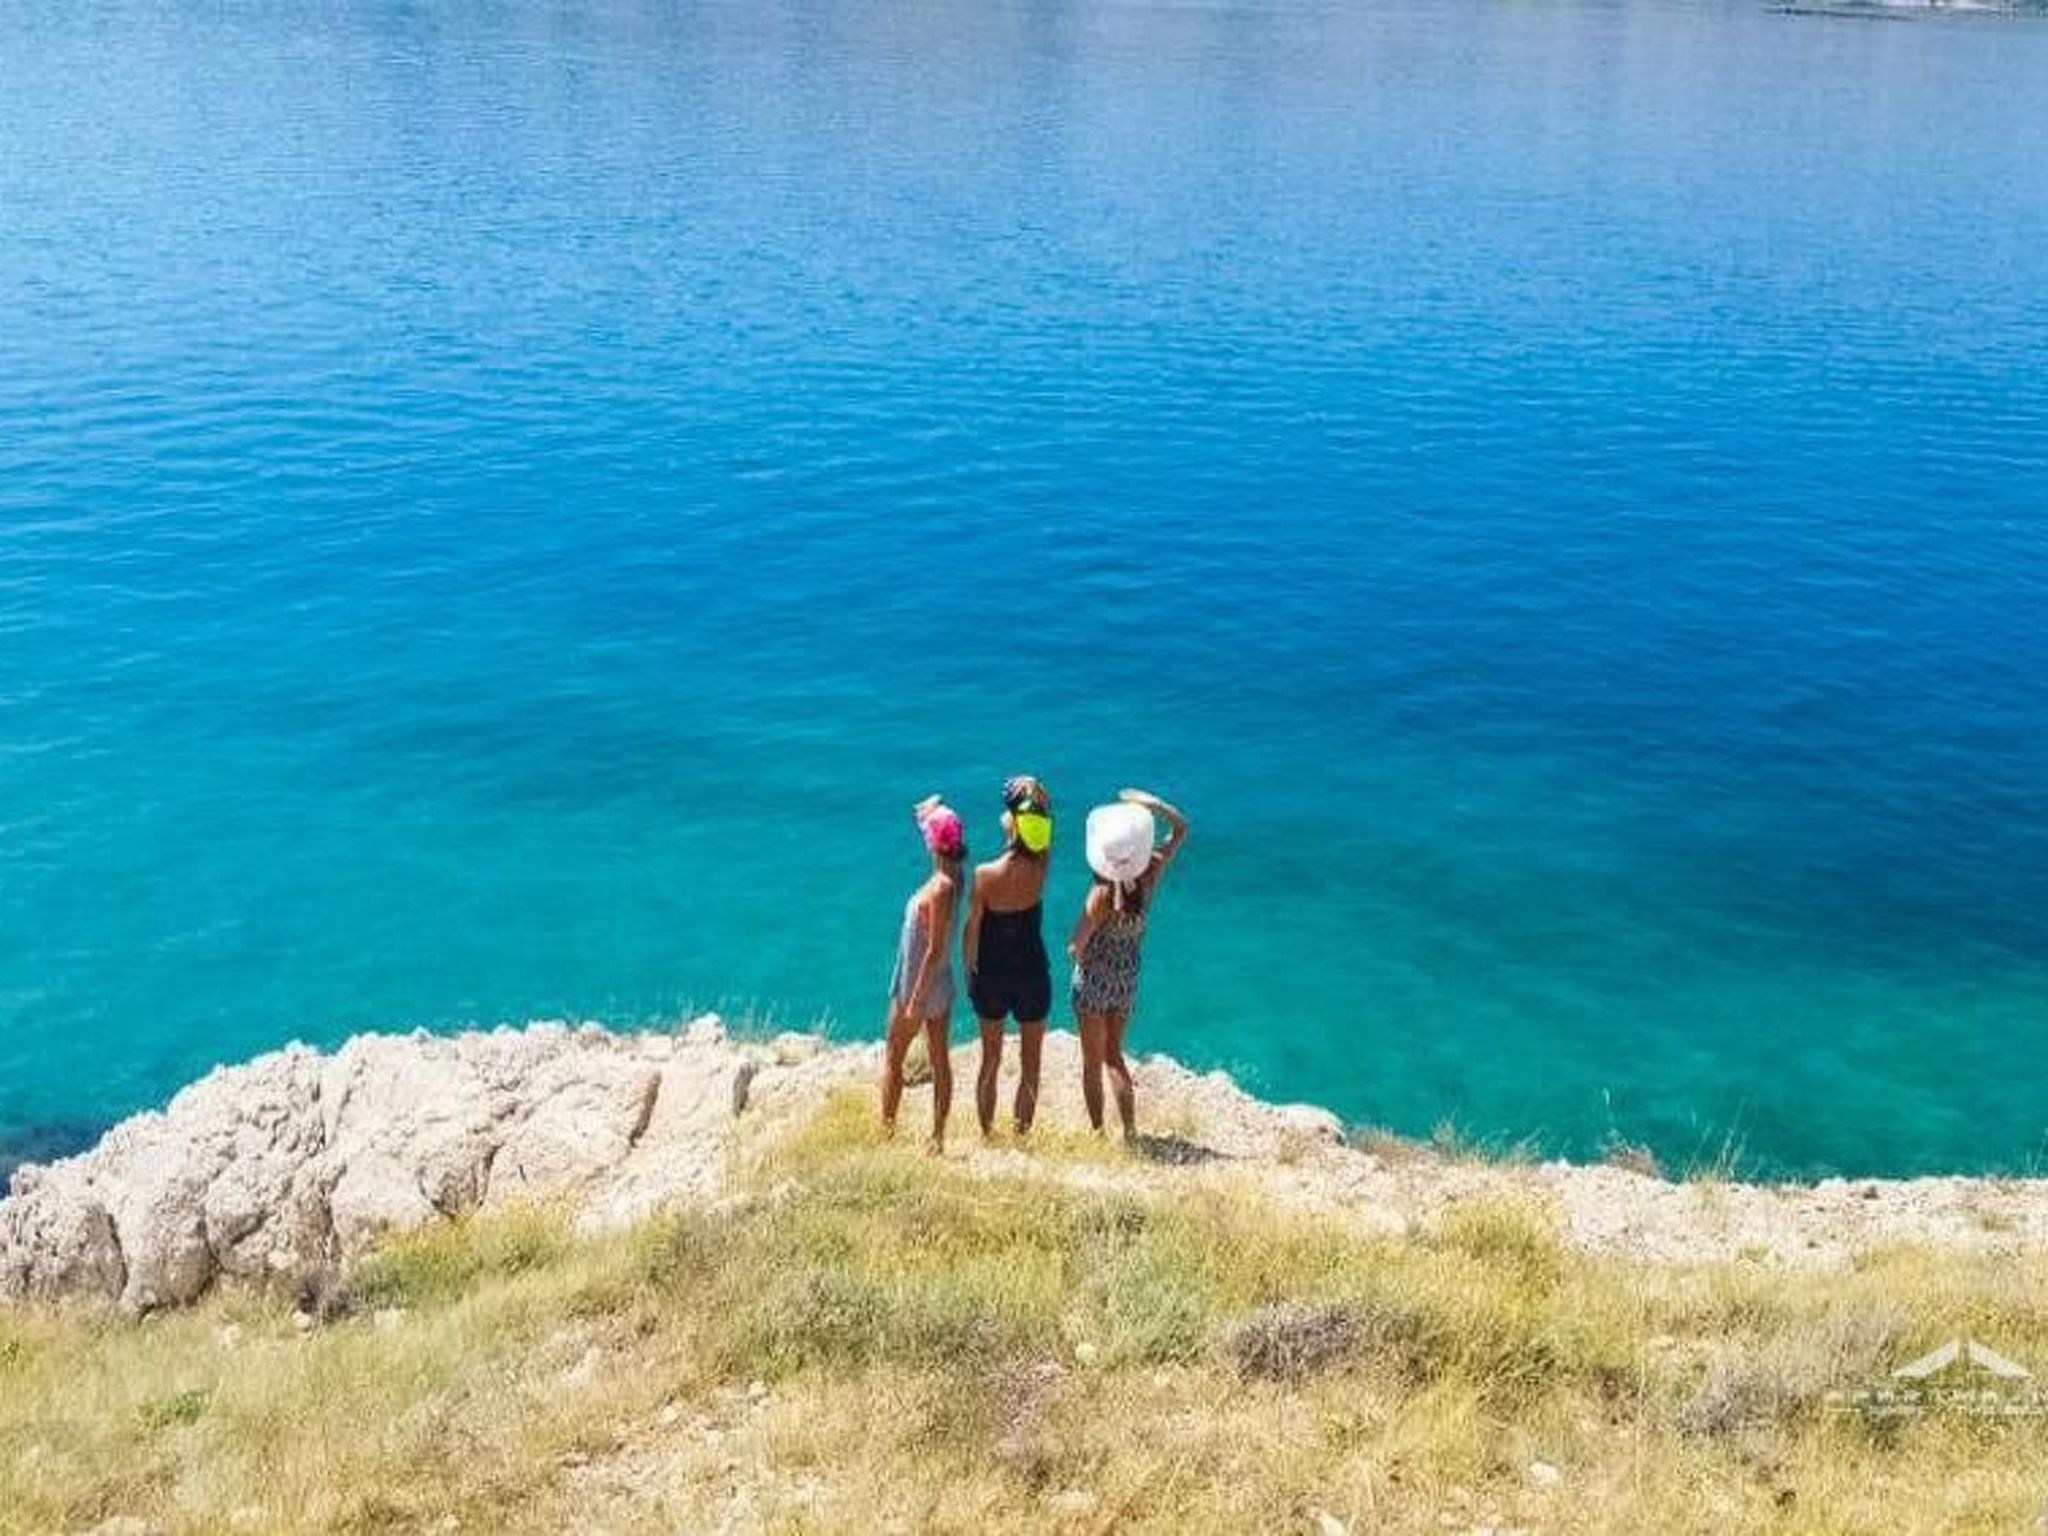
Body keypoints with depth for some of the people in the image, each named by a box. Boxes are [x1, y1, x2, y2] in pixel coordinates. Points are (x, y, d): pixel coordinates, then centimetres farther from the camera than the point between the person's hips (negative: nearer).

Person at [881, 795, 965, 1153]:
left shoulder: (940, 888, -24)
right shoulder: (953, 877, -2)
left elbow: (934, 949, -24)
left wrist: (915, 1000, -21)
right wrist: (930, 815, 7)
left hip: (919, 985, -8)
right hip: (941, 985, 8)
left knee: (893, 1057, 8)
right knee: (940, 1061, 10)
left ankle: (887, 1129, 15)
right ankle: (938, 1137, 16)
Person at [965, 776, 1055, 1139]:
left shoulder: (985, 875, -17)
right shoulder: (1040, 869, -14)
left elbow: (972, 931, -9)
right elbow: (1047, 823, 3)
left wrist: (969, 972, 5)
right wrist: (1038, 794, -13)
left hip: (991, 975, 0)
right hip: (1033, 973, 0)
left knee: (990, 1061, 14)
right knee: (1030, 1064, 12)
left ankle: (987, 1134, 22)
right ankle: (1022, 1133, 16)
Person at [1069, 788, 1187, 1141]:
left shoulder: (1103, 894, -27)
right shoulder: (1149, 875, -14)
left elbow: (1077, 947, -22)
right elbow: (1180, 829, 0)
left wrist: (1077, 952, 0)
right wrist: (1152, 804, -10)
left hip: (1094, 980, -5)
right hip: (1128, 980, 5)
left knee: (1093, 1062, 11)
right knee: (1113, 1055, 19)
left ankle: (1097, 1132, 17)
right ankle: (1130, 1131, 12)